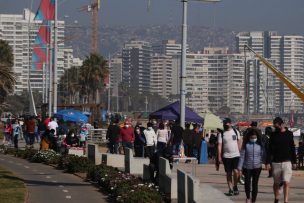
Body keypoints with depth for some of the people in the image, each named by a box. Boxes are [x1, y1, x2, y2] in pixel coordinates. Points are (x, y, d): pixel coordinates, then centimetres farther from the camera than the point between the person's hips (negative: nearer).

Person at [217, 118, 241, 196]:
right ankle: (230, 189, 9)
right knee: (228, 173, 3)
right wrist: (219, 156, -8)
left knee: (236, 171, -12)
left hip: (236, 155, 0)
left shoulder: (235, 131, 6)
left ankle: (235, 186, 9)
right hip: (226, 156, 0)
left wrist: (240, 153, 9)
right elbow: (219, 145, -2)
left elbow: (238, 143, 13)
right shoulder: (221, 134, 1)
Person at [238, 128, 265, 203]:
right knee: (247, 183, -2)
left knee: (255, 184, 3)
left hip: (257, 167, 0)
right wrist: (240, 166, -6)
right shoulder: (246, 144, -3)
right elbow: (242, 156, -3)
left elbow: (263, 155, 3)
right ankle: (248, 197, 25)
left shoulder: (260, 144, -1)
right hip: (247, 167, 0)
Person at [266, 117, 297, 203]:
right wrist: (268, 162, -5)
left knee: (286, 183, -11)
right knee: (276, 183, 10)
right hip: (276, 163, 1)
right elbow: (270, 150, 3)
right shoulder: (274, 135, 3)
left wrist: (294, 161, 10)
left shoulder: (289, 134, 3)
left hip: (287, 162, -1)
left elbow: (292, 148, 10)